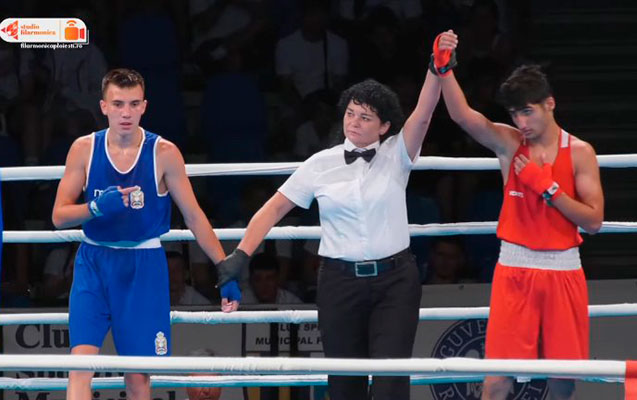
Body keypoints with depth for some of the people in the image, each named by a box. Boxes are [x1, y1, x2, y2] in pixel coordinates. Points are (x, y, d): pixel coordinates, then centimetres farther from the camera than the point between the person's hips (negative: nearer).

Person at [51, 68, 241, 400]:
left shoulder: (164, 153, -5)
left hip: (144, 266, -1)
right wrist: (97, 207, -21)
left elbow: (194, 216, 2)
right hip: (93, 263, 1)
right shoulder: (84, 149, -2)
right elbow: (59, 216, -1)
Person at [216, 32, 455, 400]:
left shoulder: (396, 155, 1)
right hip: (340, 281, 2)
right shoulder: (321, 165, 4)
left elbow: (423, 114, -14)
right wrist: (241, 255, -4)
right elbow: (275, 208, 6)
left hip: (394, 280, -2)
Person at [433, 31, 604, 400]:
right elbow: (463, 116, -16)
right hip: (515, 270, 0)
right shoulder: (509, 144, 2)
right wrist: (444, 68, -31)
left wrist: (546, 186, -13)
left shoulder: (579, 152, 1)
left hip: (563, 273, 0)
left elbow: (593, 221, -6)